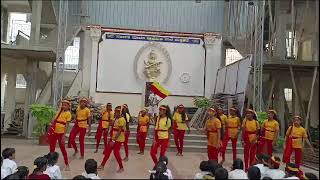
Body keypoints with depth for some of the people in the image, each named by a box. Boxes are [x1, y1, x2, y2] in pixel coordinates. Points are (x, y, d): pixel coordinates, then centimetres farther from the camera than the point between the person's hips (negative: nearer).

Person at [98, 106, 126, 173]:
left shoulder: (121, 120, -19)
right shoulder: (116, 119, 9)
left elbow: (119, 131, -23)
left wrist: (113, 140, -23)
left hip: (118, 139, -9)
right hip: (113, 138, 9)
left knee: (116, 153, -3)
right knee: (107, 151, 11)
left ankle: (121, 168, 13)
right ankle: (102, 165, 23)